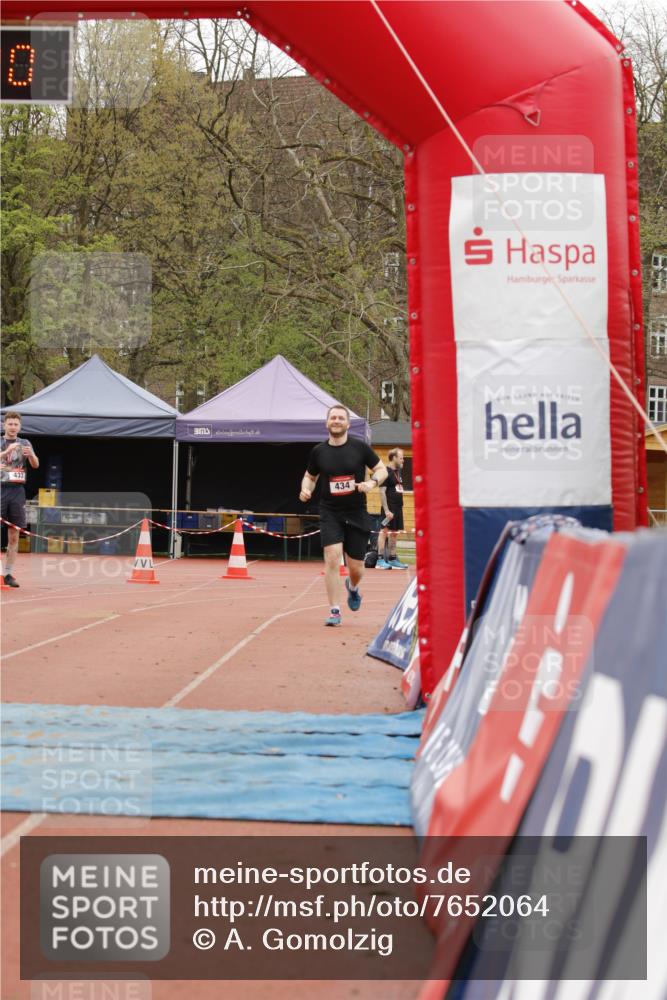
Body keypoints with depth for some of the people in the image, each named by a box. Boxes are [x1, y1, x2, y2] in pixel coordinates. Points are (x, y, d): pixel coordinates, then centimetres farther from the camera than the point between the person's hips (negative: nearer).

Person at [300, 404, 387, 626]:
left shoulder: (360, 447, -3)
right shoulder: (318, 451, 2)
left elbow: (382, 469, 4)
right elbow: (310, 476, 17)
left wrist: (372, 482, -16)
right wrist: (306, 489, -4)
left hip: (357, 514, 0)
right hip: (330, 514, 0)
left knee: (356, 568, 5)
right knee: (332, 558, -18)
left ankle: (352, 587, 43)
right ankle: (334, 611, -10)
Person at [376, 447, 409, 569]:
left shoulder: (399, 471, 14)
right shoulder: (386, 472, -13)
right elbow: (382, 492, -17)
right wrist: (386, 510, -21)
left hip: (398, 507, 9)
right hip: (389, 508, -9)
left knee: (394, 533, 12)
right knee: (385, 531, -7)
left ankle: (392, 559, 19)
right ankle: (380, 560, -6)